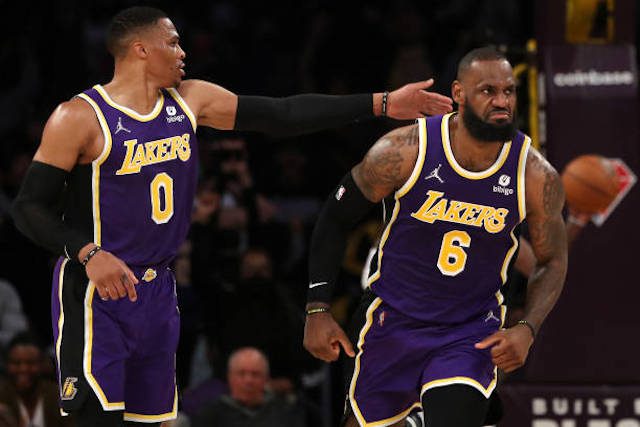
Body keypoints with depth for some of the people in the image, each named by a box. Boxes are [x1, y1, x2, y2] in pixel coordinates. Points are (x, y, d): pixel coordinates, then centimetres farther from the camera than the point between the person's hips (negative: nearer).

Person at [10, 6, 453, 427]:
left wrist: (382, 104, 2)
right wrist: (88, 253, -28)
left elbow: (282, 115, 6)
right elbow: (30, 207, -12)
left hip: (156, 291, 7)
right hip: (96, 292, -7)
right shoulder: (80, 117, -12)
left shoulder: (190, 101, 5)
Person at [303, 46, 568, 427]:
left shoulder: (537, 177, -13)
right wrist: (318, 309, -7)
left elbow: (553, 262, 1)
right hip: (394, 321, 0)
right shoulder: (404, 151, -17)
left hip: (471, 334, 0)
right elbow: (335, 219, -4)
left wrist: (527, 330, -15)